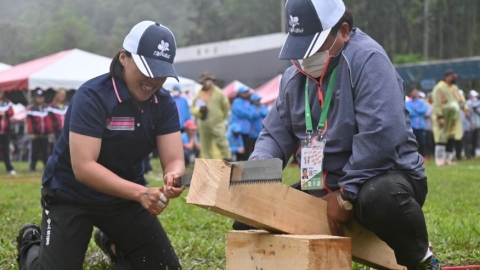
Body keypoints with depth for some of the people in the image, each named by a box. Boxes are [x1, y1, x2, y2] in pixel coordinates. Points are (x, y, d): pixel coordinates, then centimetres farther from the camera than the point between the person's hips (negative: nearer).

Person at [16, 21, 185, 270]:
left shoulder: (164, 104, -8)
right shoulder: (92, 97, -26)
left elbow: (174, 160, -13)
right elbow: (83, 167, -33)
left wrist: (173, 177, -39)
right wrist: (140, 193, -44)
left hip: (125, 195, 5)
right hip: (71, 195, -5)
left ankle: (113, 244, 31)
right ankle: (32, 245, 23)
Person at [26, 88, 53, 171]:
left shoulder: (46, 107, 10)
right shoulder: (31, 108, -4)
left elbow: (49, 120, 10)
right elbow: (29, 121, -8)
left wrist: (51, 132, 5)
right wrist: (31, 133, -13)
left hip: (44, 134, 4)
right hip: (35, 134, -4)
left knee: (45, 151, 7)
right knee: (34, 150, -2)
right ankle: (32, 167, 4)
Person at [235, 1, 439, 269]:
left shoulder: (367, 59, -17)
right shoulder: (294, 76, 8)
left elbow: (381, 135, -28)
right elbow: (275, 135, 11)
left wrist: (347, 194, -24)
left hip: (385, 177, -7)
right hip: (325, 188, 7)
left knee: (381, 197, -42)